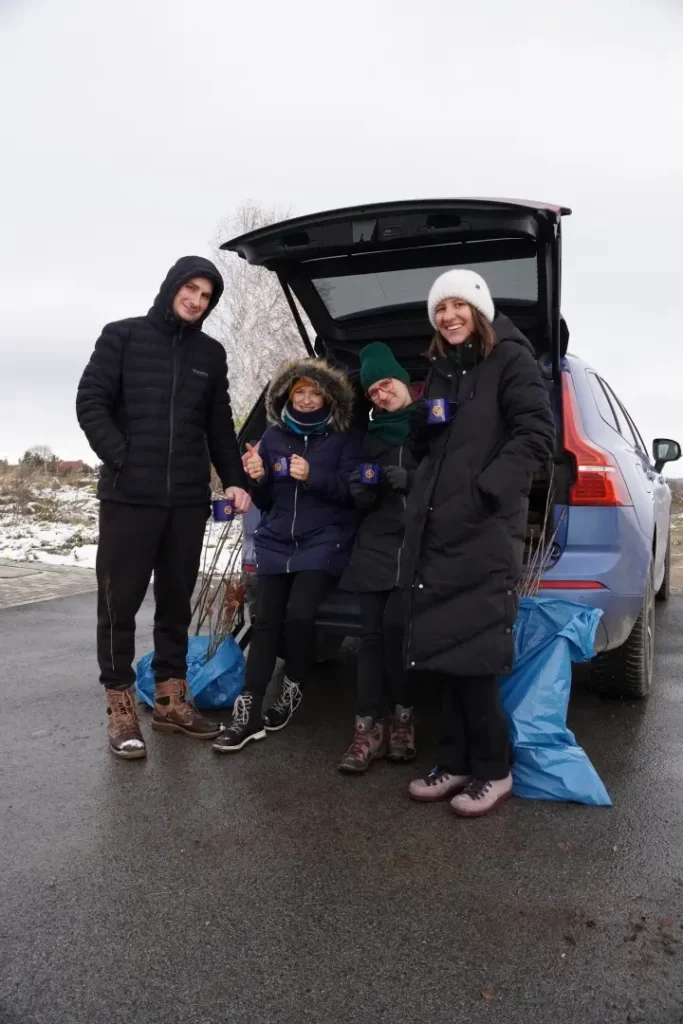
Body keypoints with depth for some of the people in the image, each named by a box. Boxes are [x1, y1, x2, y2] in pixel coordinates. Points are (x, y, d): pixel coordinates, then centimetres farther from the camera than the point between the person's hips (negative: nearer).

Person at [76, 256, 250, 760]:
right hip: (128, 496, -3)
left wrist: (236, 480, 2)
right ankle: (121, 708, 12)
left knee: (176, 601, 10)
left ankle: (171, 698, 22)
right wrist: (122, 459, -14)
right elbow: (91, 402, -2)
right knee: (120, 602, 1)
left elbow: (220, 425, 14)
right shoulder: (123, 336, 4)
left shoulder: (211, 353, 13)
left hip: (189, 500, 4)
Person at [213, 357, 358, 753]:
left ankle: (292, 688, 7)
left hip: (322, 544, -3)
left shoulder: (344, 439, 4)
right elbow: (265, 502, 16)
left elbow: (351, 491, -6)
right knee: (267, 622, -4)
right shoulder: (273, 437, 12)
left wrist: (313, 477, -20)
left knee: (299, 614, -20)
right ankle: (250, 712, 1)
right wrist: (257, 479, -6)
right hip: (276, 544, 3)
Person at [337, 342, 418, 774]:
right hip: (375, 545, 4)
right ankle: (369, 729, -2)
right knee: (373, 632, -5)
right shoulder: (371, 437, 21)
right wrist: (364, 488, -2)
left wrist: (411, 479, -13)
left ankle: (403, 715, 2)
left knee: (395, 624, -17)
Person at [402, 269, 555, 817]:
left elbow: (537, 437, -11)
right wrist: (416, 418, 4)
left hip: (484, 530, -7)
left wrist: (484, 492, -20)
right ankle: (457, 762, 18)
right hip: (435, 527, 7)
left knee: (471, 650, -6)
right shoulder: (441, 369, 22)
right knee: (445, 644, 7)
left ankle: (492, 770, 10)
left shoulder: (511, 359, 0)